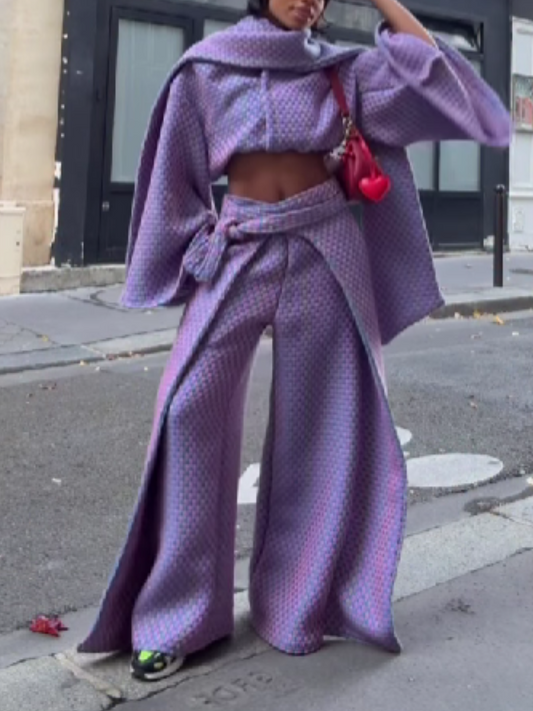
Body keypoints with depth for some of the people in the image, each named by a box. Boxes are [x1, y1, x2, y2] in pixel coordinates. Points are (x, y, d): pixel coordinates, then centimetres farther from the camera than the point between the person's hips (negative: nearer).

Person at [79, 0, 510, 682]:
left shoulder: (339, 68, 9)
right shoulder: (207, 68, 4)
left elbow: (430, 68, 2)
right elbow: (180, 175, 6)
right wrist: (200, 258, -1)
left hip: (324, 252, 2)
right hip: (238, 252, -1)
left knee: (323, 420, 4)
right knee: (193, 414, -9)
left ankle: (297, 599, 20)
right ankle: (172, 615, 3)